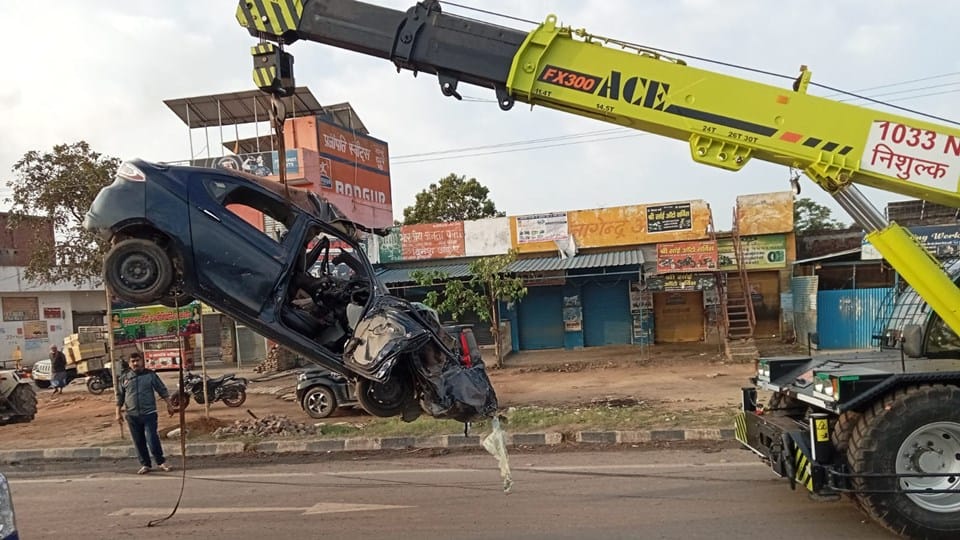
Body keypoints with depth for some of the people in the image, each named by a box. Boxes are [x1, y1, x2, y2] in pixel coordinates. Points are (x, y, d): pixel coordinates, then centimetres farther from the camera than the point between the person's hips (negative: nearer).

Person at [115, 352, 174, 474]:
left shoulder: (150, 375, 2)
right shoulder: (125, 378, 7)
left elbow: (162, 390, 3)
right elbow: (120, 396, 11)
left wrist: (169, 404, 0)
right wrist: (118, 413, 6)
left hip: (149, 413, -3)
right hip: (132, 415, 3)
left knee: (152, 440, -8)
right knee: (139, 442, 7)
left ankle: (161, 462, 8)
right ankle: (145, 465, 19)